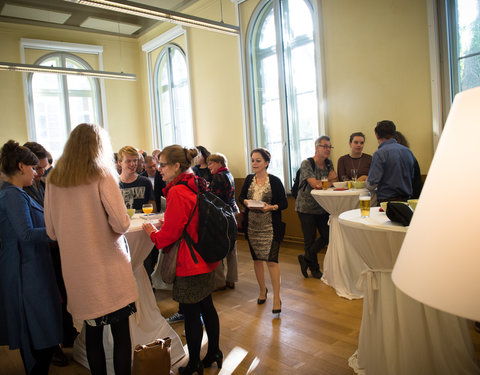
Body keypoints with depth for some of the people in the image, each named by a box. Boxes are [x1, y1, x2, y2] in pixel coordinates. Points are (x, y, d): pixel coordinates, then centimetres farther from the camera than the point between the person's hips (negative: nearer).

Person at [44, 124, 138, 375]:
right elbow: (121, 224, -15)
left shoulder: (53, 181, 4)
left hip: (76, 269, 5)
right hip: (109, 268, -4)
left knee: (92, 332, 17)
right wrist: (121, 224, 7)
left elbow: (52, 232, 9)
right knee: (121, 332, 8)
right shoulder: (102, 176, -10)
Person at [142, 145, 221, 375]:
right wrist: (167, 223, 15)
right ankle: (213, 354, 35)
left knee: (191, 314, 5)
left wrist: (152, 233, 2)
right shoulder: (196, 186, 6)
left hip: (189, 264, -9)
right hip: (205, 259, 9)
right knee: (207, 307, 19)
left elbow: (171, 233, -18)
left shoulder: (177, 193, -21)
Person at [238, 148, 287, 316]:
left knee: (271, 260, -8)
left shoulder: (275, 181, -8)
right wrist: (246, 202, -8)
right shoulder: (249, 179, 4)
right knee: (257, 259, 14)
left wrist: (271, 207, -22)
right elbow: (240, 197, 14)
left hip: (270, 227, -4)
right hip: (252, 225, 4)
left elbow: (284, 203, -5)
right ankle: (262, 289, 35)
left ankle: (277, 298, 5)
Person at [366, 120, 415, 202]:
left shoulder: (380, 153, -12)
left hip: (387, 200, -7)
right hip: (406, 200, 7)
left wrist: (366, 182, 8)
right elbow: (412, 177, 18)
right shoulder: (408, 151, 8)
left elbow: (371, 186, -14)